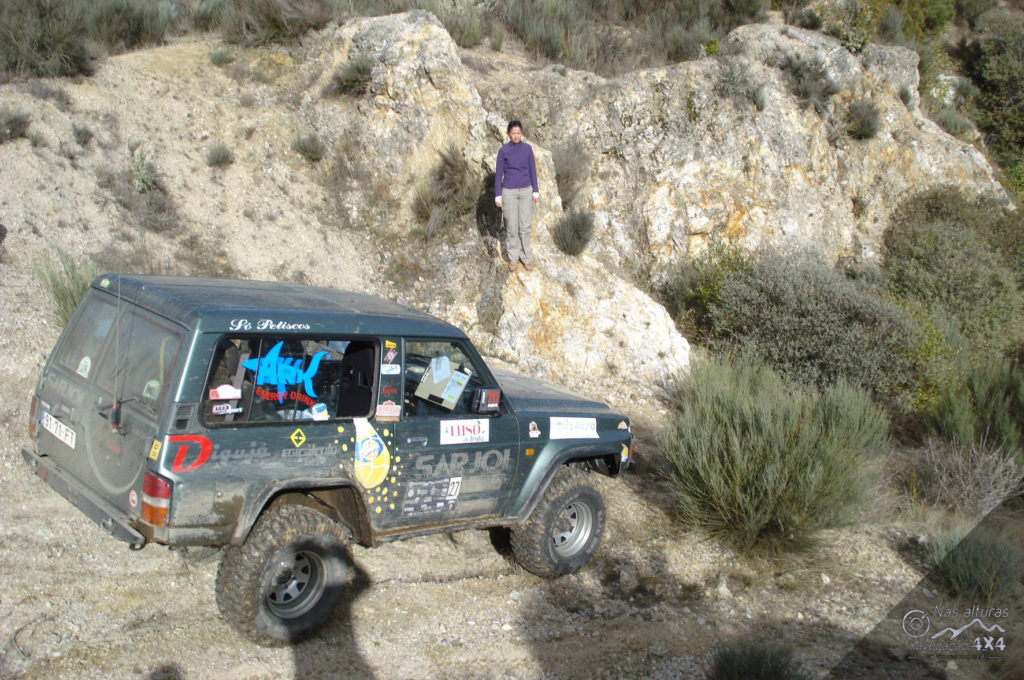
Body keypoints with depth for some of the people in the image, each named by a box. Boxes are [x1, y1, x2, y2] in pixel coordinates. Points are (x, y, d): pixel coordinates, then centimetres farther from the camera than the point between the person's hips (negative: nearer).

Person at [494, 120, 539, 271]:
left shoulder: (528, 148, -3)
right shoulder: (503, 150, -8)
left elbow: (532, 170, 2)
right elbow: (498, 173, -5)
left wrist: (536, 191, -1)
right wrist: (497, 195, -7)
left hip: (525, 191, 1)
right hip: (509, 192, -1)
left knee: (525, 226, 5)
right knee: (511, 226, 4)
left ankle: (525, 256, 20)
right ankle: (513, 258, 20)